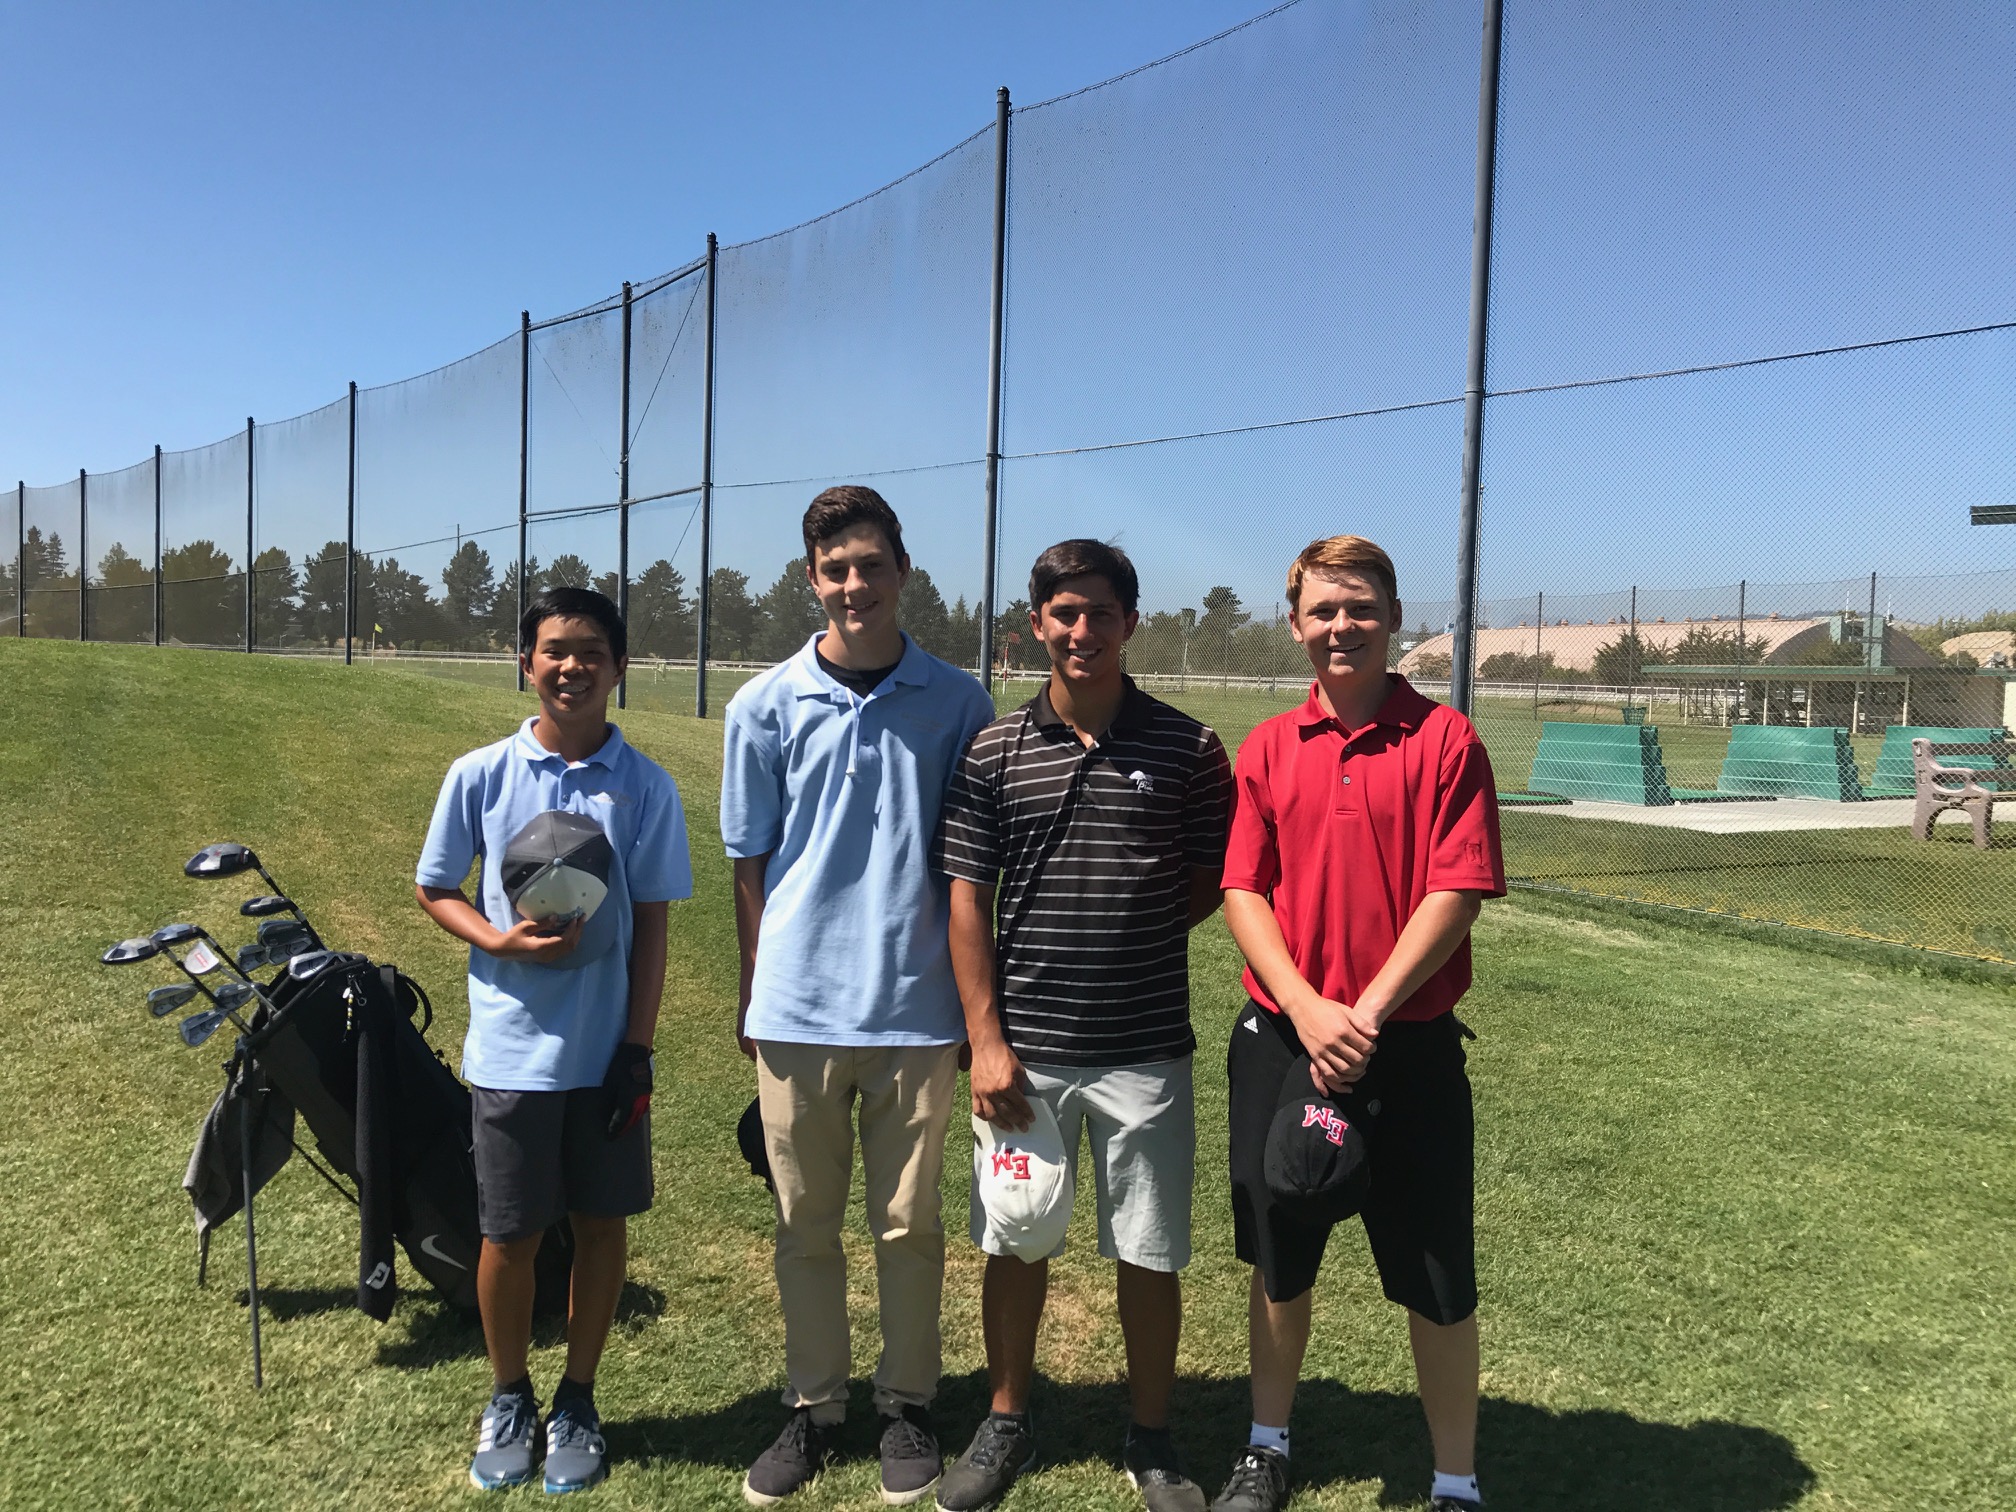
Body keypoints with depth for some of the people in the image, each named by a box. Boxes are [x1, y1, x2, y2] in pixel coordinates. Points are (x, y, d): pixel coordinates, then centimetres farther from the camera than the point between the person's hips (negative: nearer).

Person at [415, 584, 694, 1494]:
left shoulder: (645, 786, -5)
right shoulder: (480, 775, -4)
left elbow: (651, 925, -2)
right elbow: (433, 890, 5)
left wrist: (636, 1050, -5)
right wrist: (501, 941, -14)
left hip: (606, 1052, 0)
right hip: (512, 1051, 0)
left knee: (602, 1223, 11)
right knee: (510, 1235, 10)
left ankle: (578, 1402, 31)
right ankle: (509, 1401, 33)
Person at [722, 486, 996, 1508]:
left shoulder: (957, 704, -1)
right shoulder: (765, 706, 0)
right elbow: (749, 865, 6)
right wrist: (752, 998, 8)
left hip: (915, 1009, -1)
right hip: (798, 1008, 1)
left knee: (908, 1223, 11)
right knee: (806, 1225, 13)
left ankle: (907, 1406, 30)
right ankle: (812, 1406, 31)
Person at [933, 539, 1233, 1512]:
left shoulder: (1187, 749, -1)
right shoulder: (994, 753, 0)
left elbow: (1214, 882, 7)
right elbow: (967, 897, 0)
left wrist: (1135, 931, -6)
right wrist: (985, 1037, -4)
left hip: (1146, 1051, 0)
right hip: (1025, 1048, 1)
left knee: (1148, 1253, 10)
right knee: (1015, 1243, 13)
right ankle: (1005, 1424, 33)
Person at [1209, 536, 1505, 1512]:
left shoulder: (1444, 740, -4)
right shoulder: (1268, 748, 5)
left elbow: (1455, 894, -10)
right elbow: (1242, 891, 0)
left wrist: (1367, 1012, -16)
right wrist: (1308, 1010, -14)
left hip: (1408, 1046, -2)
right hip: (1281, 1041, 3)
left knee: (1436, 1281, 7)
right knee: (1278, 1260, 16)